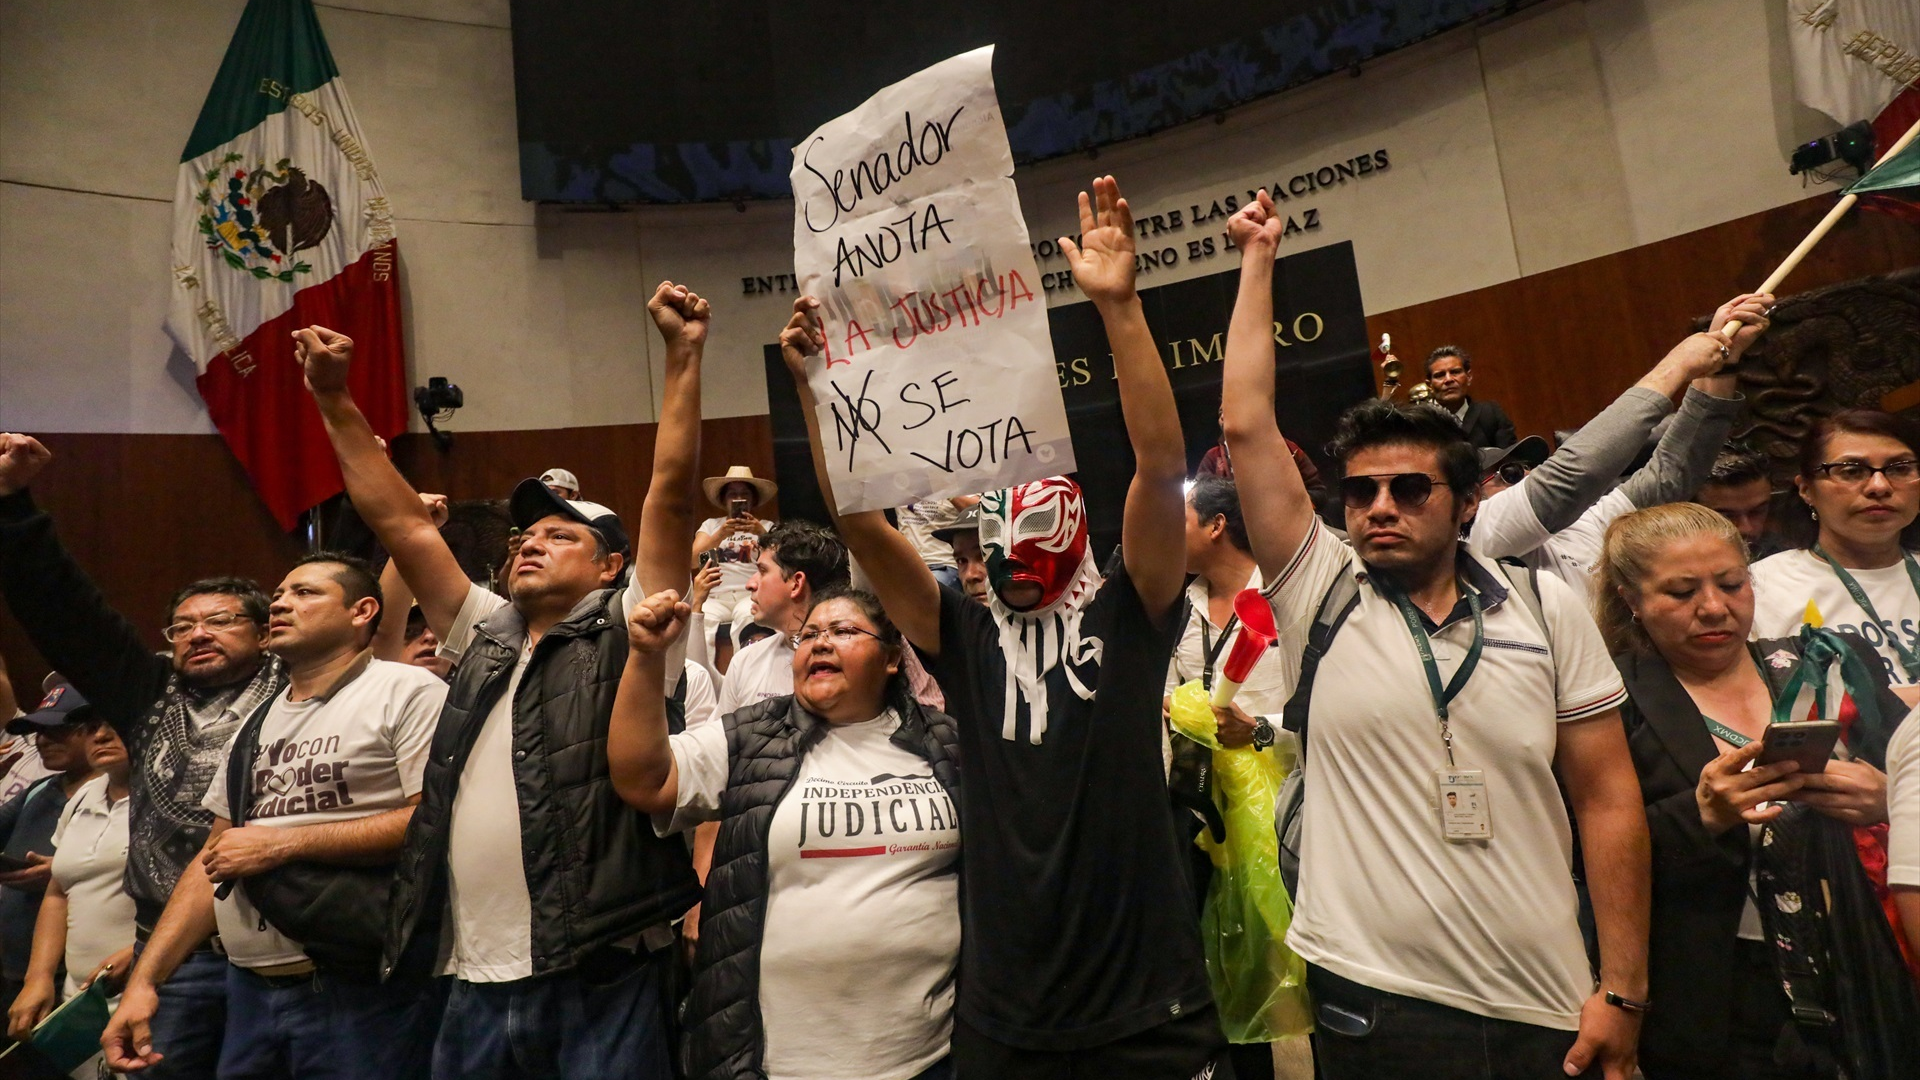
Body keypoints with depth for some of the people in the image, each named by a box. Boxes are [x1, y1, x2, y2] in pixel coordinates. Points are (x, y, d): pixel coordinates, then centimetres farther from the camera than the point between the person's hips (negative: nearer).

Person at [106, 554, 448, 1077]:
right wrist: (142, 981, 8)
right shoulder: (255, 725, 17)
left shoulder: (407, 691, -9)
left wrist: (283, 843, -15)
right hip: (249, 990, 7)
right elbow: (213, 860, 17)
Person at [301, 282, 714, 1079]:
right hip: (479, 983, 6)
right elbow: (398, 519, 15)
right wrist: (334, 401, 14)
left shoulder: (627, 632, -1)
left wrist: (683, 356, -12)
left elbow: (670, 493, -9)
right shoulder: (486, 640, 14)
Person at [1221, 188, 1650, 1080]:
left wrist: (1622, 991, -2)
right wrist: (1258, 260, -1)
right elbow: (1246, 426, -8)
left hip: (1547, 1008, 2)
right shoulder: (1318, 592, -4)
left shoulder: (1547, 610, 1)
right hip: (1373, 1000, -1)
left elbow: (1607, 800, 2)